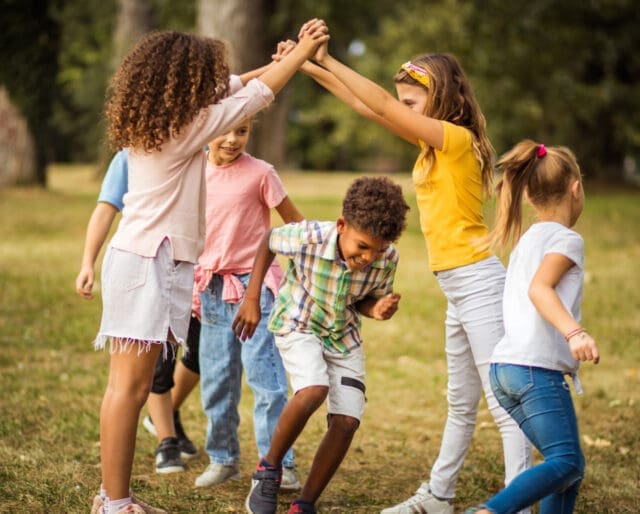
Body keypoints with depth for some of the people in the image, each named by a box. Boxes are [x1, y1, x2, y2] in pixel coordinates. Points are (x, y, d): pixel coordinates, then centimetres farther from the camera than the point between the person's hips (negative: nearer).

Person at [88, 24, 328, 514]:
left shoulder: (151, 123, 13)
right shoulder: (187, 127, -12)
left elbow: (230, 91, 25)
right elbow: (254, 97, -2)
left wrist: (279, 62, 27)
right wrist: (302, 52, 8)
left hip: (144, 258, 9)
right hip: (150, 263, -9)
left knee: (130, 386, 10)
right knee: (130, 386, -7)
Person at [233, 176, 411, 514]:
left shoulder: (387, 259, -22)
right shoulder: (307, 237, -30)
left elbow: (367, 300, -3)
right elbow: (269, 241, -8)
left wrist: (378, 310, -27)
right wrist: (252, 299, -7)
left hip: (344, 336, 4)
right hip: (298, 325, -4)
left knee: (347, 420, -9)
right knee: (313, 391, -31)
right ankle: (269, 468, -7)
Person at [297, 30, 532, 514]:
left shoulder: (458, 139, -13)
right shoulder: (434, 143, 12)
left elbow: (382, 106, -19)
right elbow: (365, 105, 13)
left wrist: (326, 60, -14)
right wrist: (308, 67, 10)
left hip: (478, 281, -10)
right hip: (458, 288, 10)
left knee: (504, 404, -8)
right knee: (461, 402, 19)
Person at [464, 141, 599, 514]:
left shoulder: (526, 241, 22)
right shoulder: (567, 239, -3)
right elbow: (539, 288, -20)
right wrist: (575, 332, -34)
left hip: (507, 369, 9)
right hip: (538, 368, -9)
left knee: (569, 464, 10)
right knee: (567, 462, -15)